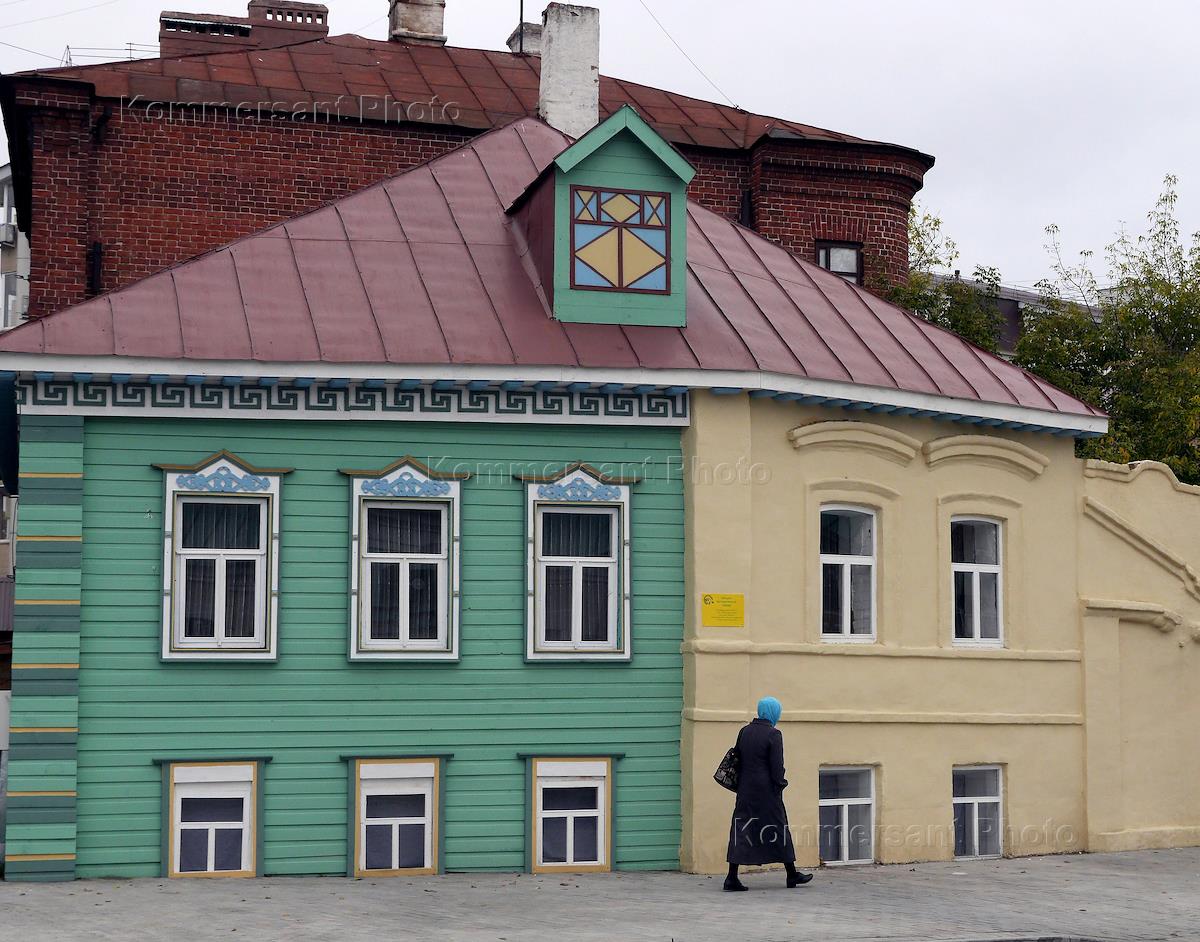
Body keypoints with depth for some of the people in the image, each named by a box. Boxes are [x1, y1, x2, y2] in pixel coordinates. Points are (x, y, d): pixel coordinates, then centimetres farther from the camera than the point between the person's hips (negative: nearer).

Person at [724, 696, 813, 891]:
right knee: (779, 827, 8)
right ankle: (792, 874, 20)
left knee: (741, 828, 3)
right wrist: (780, 785, -2)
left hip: (746, 789, 5)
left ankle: (732, 878, -5)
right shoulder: (773, 734, -11)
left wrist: (741, 785, 15)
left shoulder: (744, 731, 6)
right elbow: (777, 766, -13)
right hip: (766, 790, -5)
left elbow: (738, 760, 10)